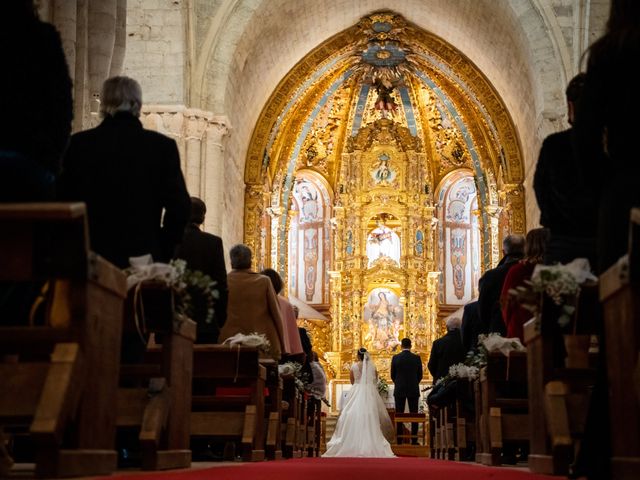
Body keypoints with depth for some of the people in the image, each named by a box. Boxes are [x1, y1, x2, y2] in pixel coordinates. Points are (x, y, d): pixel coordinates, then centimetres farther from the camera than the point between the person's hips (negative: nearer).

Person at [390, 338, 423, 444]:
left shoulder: (395, 358, -5)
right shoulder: (417, 358, -4)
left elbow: (392, 375, 2)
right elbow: (420, 375, 3)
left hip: (399, 390, 0)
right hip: (414, 390, 0)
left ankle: (399, 440, 5)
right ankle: (414, 440, 3)